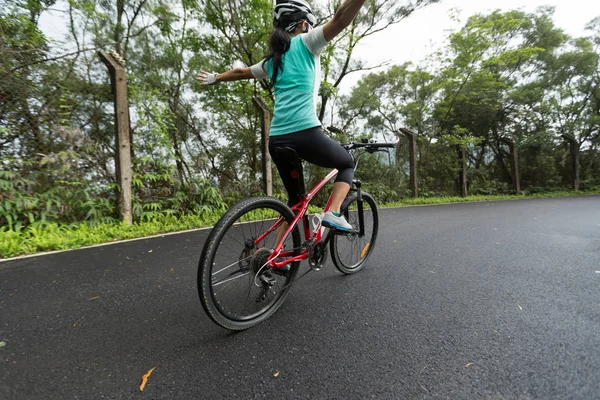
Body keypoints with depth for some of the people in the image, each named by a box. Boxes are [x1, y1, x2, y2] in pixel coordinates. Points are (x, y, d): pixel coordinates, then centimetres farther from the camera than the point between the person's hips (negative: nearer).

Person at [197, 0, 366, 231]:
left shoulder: (272, 60, 24)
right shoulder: (305, 42, 7)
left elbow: (240, 72, 38)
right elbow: (340, 20, -10)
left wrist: (214, 78, 55)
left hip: (277, 141, 6)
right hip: (306, 134, -6)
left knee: (295, 200, 22)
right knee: (348, 164, 21)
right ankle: (334, 213, 1)